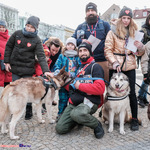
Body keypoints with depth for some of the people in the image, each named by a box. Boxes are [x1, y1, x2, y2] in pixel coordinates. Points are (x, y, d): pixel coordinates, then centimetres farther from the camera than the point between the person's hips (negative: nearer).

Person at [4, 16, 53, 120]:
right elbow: (8, 46, 10)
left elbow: (41, 56, -16)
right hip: (15, 68, 3)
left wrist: (46, 70, -29)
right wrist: (7, 61, 4)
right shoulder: (17, 34, 1)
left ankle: (29, 111, 21)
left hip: (28, 69, -2)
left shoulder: (37, 40, -7)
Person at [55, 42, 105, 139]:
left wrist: (80, 86, -12)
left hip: (89, 101, -6)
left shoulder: (95, 67, -1)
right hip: (74, 102, 7)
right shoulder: (79, 68, 23)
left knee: (76, 114, -39)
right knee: (60, 129, -5)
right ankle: (81, 119, 20)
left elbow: (100, 88, -16)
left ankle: (97, 125, -8)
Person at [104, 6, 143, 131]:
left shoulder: (134, 32, 12)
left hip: (130, 66, 2)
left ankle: (134, 119, 16)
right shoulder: (113, 32, 2)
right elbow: (108, 50, -2)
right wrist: (114, 62, -16)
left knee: (132, 93, 3)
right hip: (116, 66, -2)